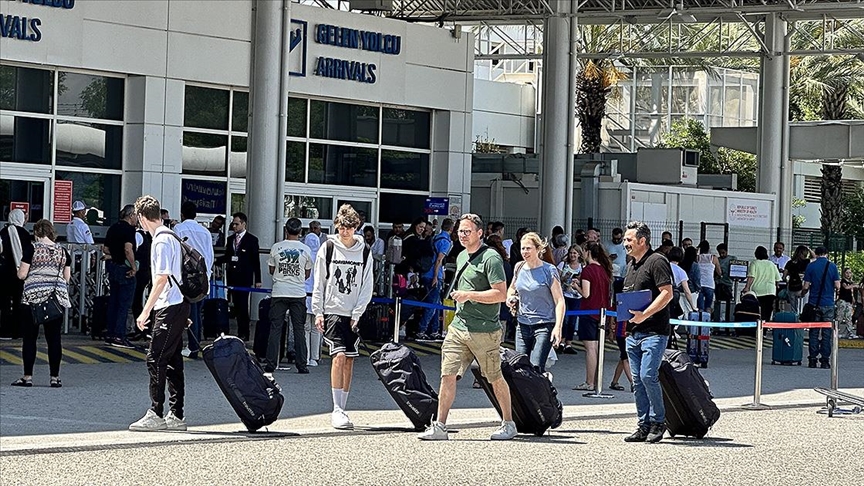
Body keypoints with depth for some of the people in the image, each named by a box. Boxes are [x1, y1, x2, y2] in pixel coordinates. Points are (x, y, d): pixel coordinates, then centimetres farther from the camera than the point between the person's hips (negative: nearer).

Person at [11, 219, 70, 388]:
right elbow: (67, 278, 9)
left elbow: (22, 275, -5)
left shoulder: (33, 249, -5)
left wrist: (19, 271, 17)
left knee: (30, 338, 4)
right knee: (54, 338, 6)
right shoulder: (63, 252, 6)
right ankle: (55, 377, 6)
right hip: (57, 297, 3)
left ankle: (27, 376, 3)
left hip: (33, 297, -3)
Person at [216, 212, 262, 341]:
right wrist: (216, 260, -3)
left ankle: (244, 333, -1)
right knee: (236, 306, 5)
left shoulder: (252, 240, -1)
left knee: (243, 306, -6)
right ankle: (240, 332, 10)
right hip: (232, 277, 5)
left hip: (244, 278, -5)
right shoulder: (230, 239, 15)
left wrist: (257, 280, -5)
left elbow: (255, 261, -2)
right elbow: (227, 257, 17)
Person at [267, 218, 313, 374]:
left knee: (275, 328, 4)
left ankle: (271, 364, 1)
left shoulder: (276, 248, -3)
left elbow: (271, 270, 7)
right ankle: (302, 365, 3)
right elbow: (307, 273, 8)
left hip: (279, 293, 0)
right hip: (298, 294, 0)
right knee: (299, 329, 5)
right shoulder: (305, 250, -3)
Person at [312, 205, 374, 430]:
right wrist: (318, 312, -1)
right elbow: (319, 282, 4)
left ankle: (341, 409, 13)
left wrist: (357, 314, -4)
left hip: (354, 315, 3)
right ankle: (337, 410, -15)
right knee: (339, 356, -16)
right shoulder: (328, 248, 1)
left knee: (349, 360, 4)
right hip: (332, 311, -3)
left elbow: (367, 286, 5)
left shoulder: (364, 252, 5)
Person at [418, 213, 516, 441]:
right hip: (458, 326, 7)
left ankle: (508, 424, 21)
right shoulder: (462, 257, 16)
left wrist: (469, 296, -19)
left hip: (484, 330, -7)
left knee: (495, 378, 6)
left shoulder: (490, 258, -11)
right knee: (447, 375, -2)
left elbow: (501, 294, -19)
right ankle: (439, 427, 0)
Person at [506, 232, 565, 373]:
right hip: (523, 326, 6)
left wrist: (558, 327, -20)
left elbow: (560, 301, -9)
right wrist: (510, 298, 6)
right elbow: (512, 288, 29)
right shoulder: (519, 268, 9)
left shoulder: (549, 270, -7)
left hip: (544, 326, -5)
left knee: (536, 367, -16)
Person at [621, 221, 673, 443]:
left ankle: (658, 422, -1)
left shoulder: (656, 261, -8)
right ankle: (644, 425, 12)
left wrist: (644, 314, -21)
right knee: (637, 380, 7)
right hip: (633, 332, 9)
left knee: (648, 376, -14)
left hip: (653, 331, -9)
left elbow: (667, 293, -16)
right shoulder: (631, 265, 19)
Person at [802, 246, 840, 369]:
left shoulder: (811, 266, -2)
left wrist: (804, 291, 18)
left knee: (814, 332, 6)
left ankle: (812, 359, 3)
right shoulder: (832, 266, -2)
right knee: (827, 333, 4)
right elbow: (837, 286, -5)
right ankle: (825, 360, 1)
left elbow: (806, 286, -4)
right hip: (828, 304, 0)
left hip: (814, 303, 1)